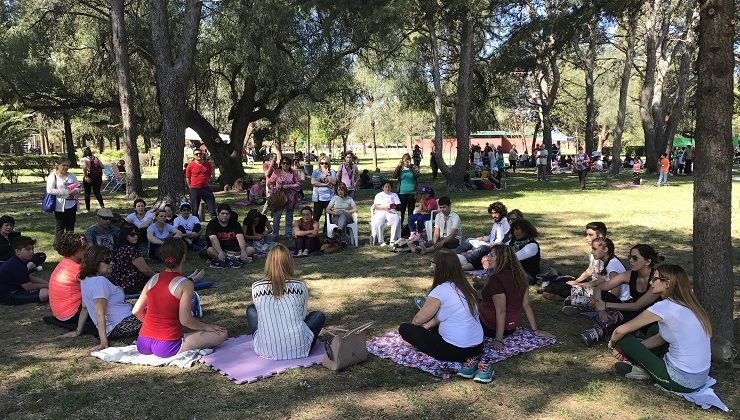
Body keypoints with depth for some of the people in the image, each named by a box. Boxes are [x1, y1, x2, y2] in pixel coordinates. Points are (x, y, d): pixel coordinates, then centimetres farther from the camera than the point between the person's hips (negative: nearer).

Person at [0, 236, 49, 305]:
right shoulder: (16, 266, -25)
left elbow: (30, 277, 14)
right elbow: (29, 287, -21)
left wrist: (47, 283, 4)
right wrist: (47, 285, -8)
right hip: (7, 296, -10)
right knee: (45, 293, -25)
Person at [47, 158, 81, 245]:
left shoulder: (71, 175, 12)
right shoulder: (53, 176, -4)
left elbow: (78, 186, 16)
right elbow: (50, 190, -15)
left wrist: (75, 190, -9)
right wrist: (66, 192, -18)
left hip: (72, 204, 5)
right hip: (60, 205, -5)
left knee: (70, 226, 11)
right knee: (60, 226, 3)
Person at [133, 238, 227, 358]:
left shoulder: (153, 279, 4)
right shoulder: (185, 283, -12)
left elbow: (136, 311, 9)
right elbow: (185, 320, -17)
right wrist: (207, 327, -1)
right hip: (166, 348, -7)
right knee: (221, 334, -3)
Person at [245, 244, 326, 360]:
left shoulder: (256, 287, 1)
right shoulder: (300, 286, 0)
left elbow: (261, 313, 13)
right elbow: (302, 315, 10)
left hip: (266, 351, 1)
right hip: (298, 349, 0)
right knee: (319, 315, 26)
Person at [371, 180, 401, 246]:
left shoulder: (394, 195, 26)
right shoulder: (379, 195, 21)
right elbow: (376, 206, 4)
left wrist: (394, 206, -12)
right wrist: (384, 207, -15)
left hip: (392, 212, 1)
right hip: (380, 212, -1)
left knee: (397, 220, -34)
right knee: (377, 222, -35)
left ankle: (393, 241, -31)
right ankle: (381, 241, -25)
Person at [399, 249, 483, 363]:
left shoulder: (441, 290, -18)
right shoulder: (465, 287, 6)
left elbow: (418, 319, -8)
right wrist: (427, 326, 17)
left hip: (456, 351, -9)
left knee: (405, 328, -1)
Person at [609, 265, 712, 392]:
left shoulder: (664, 307, -16)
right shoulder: (688, 304, 8)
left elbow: (620, 331, -11)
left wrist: (613, 344, 11)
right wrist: (630, 348, 14)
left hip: (681, 382, -8)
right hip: (701, 378, 9)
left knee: (624, 338, -5)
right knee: (654, 331, 23)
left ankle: (644, 371, 12)